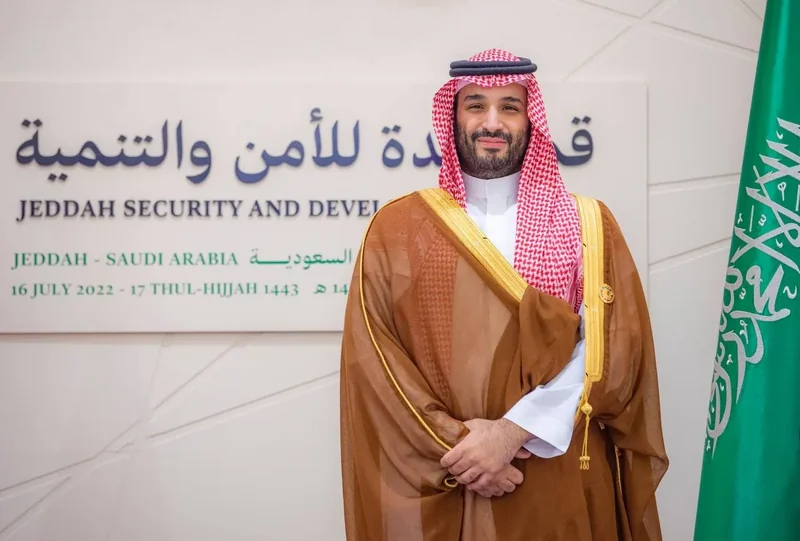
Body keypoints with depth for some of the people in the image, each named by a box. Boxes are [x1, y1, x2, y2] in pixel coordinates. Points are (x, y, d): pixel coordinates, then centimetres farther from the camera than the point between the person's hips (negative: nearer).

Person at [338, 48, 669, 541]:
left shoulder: (588, 224, 3)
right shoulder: (397, 228, 2)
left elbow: (613, 348, -7)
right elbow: (372, 358, -4)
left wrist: (513, 431, -16)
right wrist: (455, 444, -14)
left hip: (558, 487, 1)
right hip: (435, 490, 0)